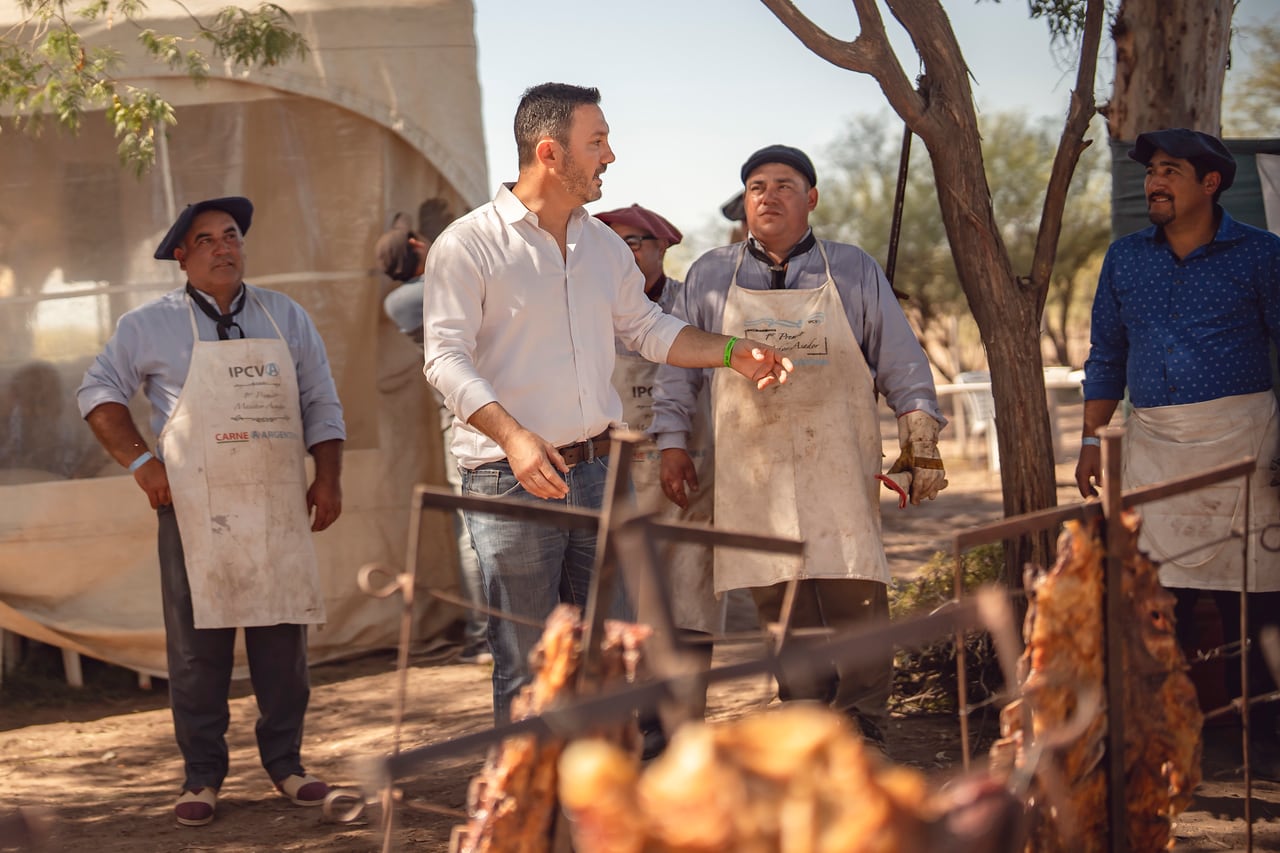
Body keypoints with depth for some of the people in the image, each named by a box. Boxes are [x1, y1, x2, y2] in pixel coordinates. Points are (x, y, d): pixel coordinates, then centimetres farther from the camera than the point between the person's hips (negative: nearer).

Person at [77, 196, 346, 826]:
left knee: (284, 635, 4)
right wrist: (141, 462, -2)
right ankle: (202, 774, 7)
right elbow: (98, 392, 9)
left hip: (278, 508, 2)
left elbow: (321, 404, 14)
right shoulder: (151, 326, 4)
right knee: (197, 643, -1)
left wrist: (328, 478, 4)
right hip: (196, 508, -2)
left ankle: (284, 761, 16)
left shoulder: (286, 318, 12)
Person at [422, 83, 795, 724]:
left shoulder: (604, 245, 13)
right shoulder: (468, 245, -8)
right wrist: (514, 437, -26)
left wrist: (732, 353, 10)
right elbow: (447, 358, -14)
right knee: (526, 665, 0)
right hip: (513, 480, -6)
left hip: (600, 471, 6)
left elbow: (646, 329, 24)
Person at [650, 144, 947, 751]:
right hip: (752, 472, 1)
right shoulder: (710, 276, 11)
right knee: (782, 609, 1)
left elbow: (901, 361, 10)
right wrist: (672, 443, 9)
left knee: (857, 596, -9)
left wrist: (921, 442, 5)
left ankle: (861, 728, 0)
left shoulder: (854, 271, 9)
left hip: (838, 467, -1)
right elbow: (676, 364, 16)